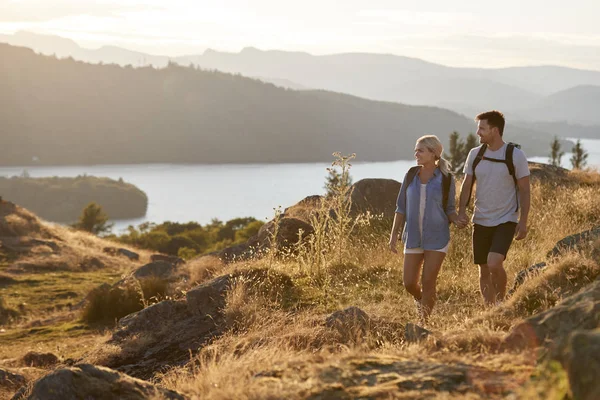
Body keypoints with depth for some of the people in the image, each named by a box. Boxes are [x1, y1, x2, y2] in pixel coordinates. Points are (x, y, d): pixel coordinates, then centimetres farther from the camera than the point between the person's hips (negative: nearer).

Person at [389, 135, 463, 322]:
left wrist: (458, 220, -20)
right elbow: (402, 207, 5)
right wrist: (394, 234, 0)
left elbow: (450, 210, 2)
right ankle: (420, 300, 35)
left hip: (437, 238, -3)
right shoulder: (411, 175, 1)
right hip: (413, 238, 3)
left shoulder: (446, 179, -5)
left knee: (428, 283, -5)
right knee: (410, 284, 1)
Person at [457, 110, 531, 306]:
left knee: (494, 264, -22)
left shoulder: (515, 155, -8)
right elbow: (467, 185, 9)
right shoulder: (475, 154, 3)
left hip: (506, 221, -4)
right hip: (481, 221, 4)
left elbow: (524, 190, -5)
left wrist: (523, 221, -10)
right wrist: (461, 210, -6)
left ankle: (501, 301, 1)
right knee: (484, 270, 8)